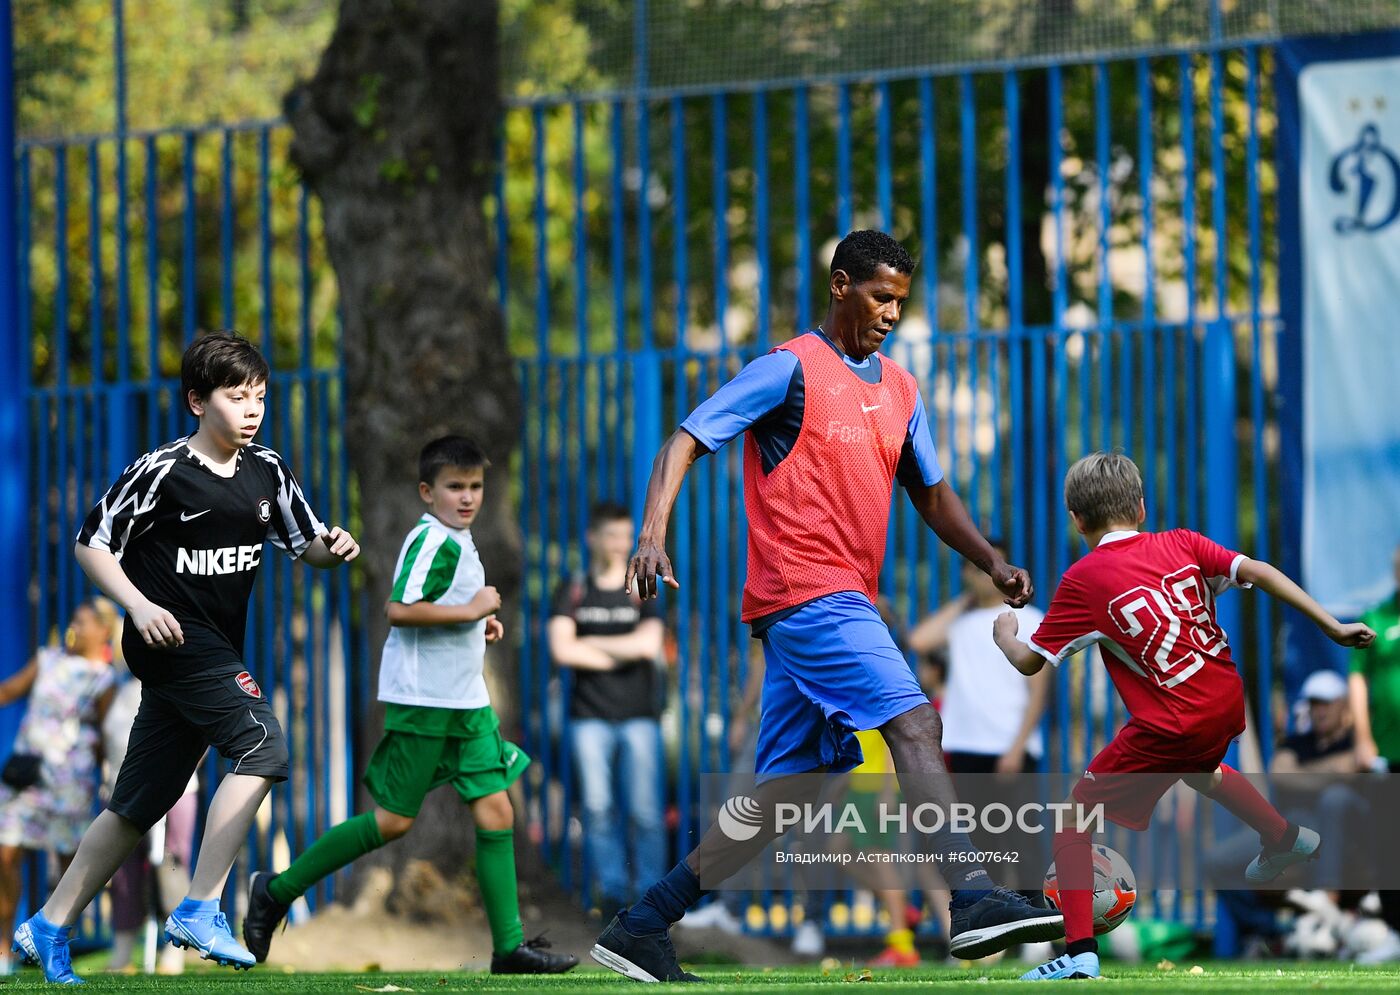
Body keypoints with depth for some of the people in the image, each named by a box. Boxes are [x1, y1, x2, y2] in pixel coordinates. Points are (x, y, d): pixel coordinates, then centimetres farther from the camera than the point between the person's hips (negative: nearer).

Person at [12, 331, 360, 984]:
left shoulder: (267, 472, 8)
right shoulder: (162, 472, -10)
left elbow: (305, 543, 16)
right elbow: (92, 544, -5)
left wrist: (332, 548, -7)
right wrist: (139, 606, -18)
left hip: (215, 654, 7)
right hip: (172, 638, -7)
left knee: (141, 803, 9)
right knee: (262, 745, -22)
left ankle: (49, 928, 17)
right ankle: (200, 910, -22)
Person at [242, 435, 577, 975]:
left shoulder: (457, 541, 17)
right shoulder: (433, 541, -15)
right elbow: (400, 609, -27)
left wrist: (479, 624, 15)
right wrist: (471, 611, -20)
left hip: (465, 705, 9)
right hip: (421, 701, -9)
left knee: (496, 811, 1)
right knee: (393, 820, -4)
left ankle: (509, 946, 0)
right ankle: (276, 892, 9)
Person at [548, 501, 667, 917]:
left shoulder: (641, 593, 7)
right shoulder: (572, 593, 7)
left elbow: (649, 644, -10)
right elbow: (561, 650, -7)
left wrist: (589, 643, -6)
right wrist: (623, 655, -5)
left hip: (638, 715, -1)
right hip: (590, 715, 1)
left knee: (645, 811, -6)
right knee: (598, 808, -3)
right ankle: (613, 892, 3)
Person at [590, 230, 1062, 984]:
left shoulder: (898, 388, 18)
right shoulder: (792, 369, -4)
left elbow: (931, 495, 25)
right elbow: (685, 442, -9)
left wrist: (991, 562, 9)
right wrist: (653, 533, -23)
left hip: (847, 603, 8)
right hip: (806, 590, -8)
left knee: (780, 799, 6)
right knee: (914, 724, -21)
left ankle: (640, 929, 10)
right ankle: (975, 903, -30)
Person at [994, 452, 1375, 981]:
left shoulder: (1083, 580, -6)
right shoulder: (1181, 544, 6)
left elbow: (1029, 661, -2)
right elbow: (1257, 571, -2)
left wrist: (1004, 633, 21)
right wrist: (1332, 626, 0)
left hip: (1171, 728, -6)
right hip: (1228, 705, 6)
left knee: (1073, 818, 4)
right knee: (1200, 769, 41)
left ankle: (1080, 952, -9)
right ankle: (1285, 838, 58)